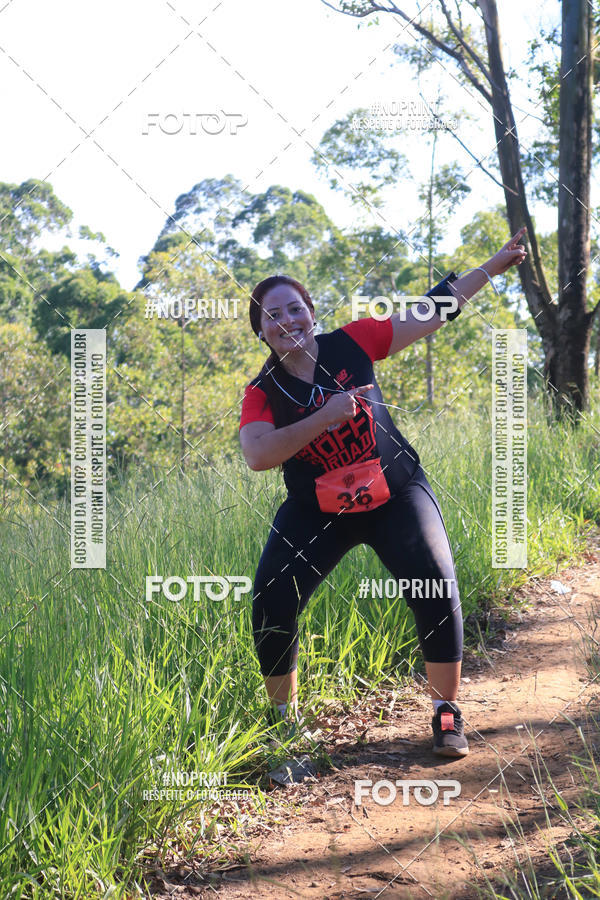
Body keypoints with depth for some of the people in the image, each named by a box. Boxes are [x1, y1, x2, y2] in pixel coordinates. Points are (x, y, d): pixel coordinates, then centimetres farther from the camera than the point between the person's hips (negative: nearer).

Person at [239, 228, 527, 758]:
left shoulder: (352, 343, -5)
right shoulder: (263, 393, -9)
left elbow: (430, 314, 1)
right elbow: (257, 456, -26)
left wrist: (494, 266, 1)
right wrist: (324, 417, -32)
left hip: (396, 493, 0)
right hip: (317, 510, 0)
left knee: (436, 589, -16)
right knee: (271, 605, -11)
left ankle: (447, 712, 3)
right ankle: (283, 717, 12)